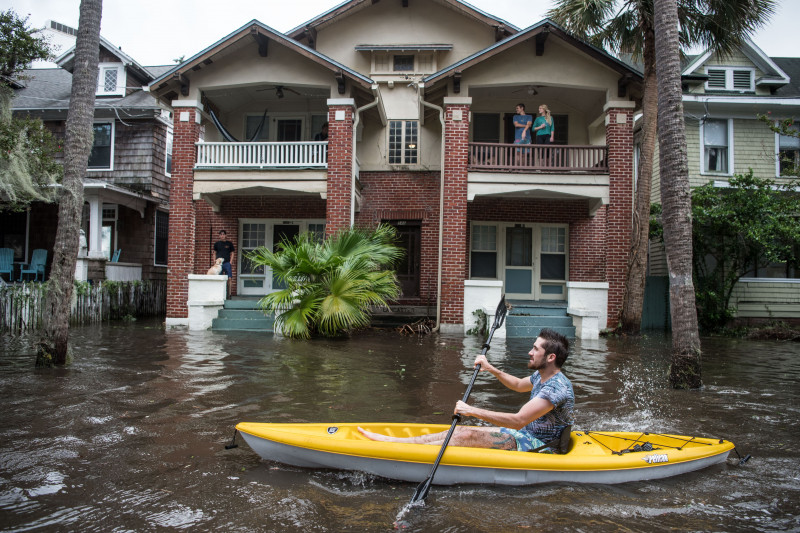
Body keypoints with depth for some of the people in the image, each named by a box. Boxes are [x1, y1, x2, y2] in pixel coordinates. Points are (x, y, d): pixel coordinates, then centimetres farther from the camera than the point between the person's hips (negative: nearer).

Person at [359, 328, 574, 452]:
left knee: (468, 436, -20)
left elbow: (518, 421, -31)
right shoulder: (541, 376, 7)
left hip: (540, 447, -9)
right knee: (463, 431, -1)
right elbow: (518, 385, 31)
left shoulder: (557, 387, -24)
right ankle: (390, 440, -1)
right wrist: (491, 369, 19)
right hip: (528, 435, 9)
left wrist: (473, 411, -29)